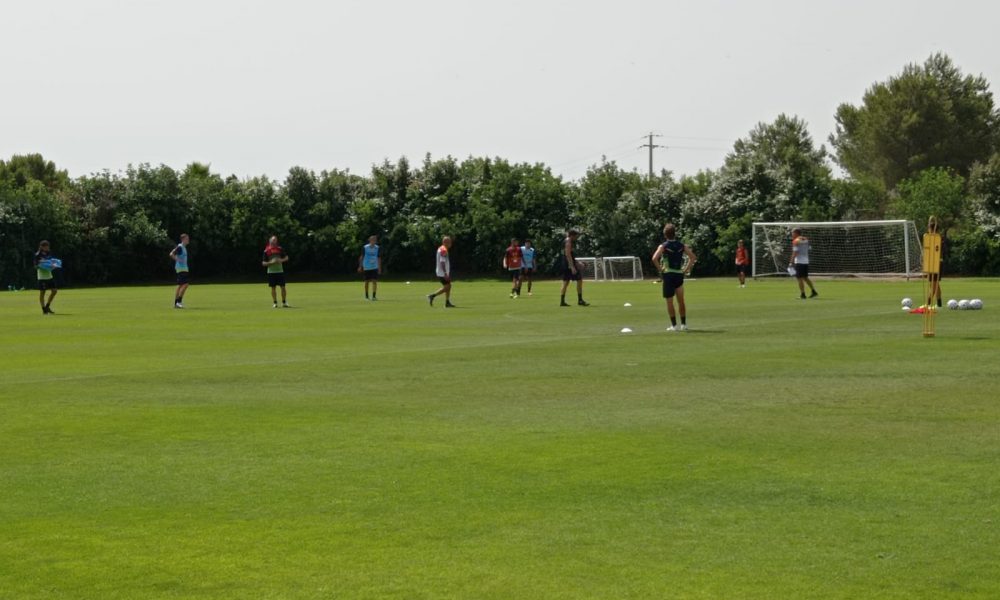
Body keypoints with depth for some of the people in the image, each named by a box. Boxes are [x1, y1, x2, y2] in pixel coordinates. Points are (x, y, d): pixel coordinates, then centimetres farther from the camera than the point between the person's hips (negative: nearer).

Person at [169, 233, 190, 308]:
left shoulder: (184, 247, 16)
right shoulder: (180, 247, -12)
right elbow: (171, 254, -19)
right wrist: (179, 260, -21)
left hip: (184, 268, 10)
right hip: (181, 268, -10)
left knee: (180, 285, 9)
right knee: (186, 284, -15)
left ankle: (176, 303, 11)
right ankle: (179, 301, -14)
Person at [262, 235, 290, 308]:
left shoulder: (279, 249, 5)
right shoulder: (266, 251, -1)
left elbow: (286, 257, 11)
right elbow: (263, 263, -1)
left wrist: (281, 260, -9)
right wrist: (271, 262, -16)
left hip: (280, 271, 2)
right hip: (271, 271, -2)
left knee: (283, 287, -1)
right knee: (273, 288, 2)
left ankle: (284, 302, 7)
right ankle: (275, 303, 9)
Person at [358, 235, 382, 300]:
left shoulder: (377, 248, 1)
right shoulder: (365, 248, -5)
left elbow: (379, 258, 7)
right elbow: (361, 257, 2)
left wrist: (379, 268, 5)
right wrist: (360, 266, 0)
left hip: (375, 267, 1)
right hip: (366, 267, -1)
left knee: (375, 281, -10)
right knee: (367, 281, 6)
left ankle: (374, 296, -11)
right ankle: (366, 296, 19)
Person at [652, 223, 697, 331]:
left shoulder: (663, 246, -7)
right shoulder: (681, 246, 5)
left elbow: (654, 258, -21)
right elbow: (693, 257, 2)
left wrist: (660, 269, -9)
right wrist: (686, 269, 5)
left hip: (668, 275, -4)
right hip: (679, 274, 4)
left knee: (669, 301, 2)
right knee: (681, 301, 11)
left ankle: (674, 325, -1)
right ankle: (683, 324, 12)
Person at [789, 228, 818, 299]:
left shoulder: (796, 241, -10)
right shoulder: (806, 240, 12)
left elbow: (795, 253, -15)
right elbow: (808, 249, 15)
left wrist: (791, 262, -14)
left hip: (799, 262, -7)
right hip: (806, 261, 7)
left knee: (800, 278, -3)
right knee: (805, 278, 17)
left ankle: (803, 294, -5)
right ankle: (814, 291, 14)